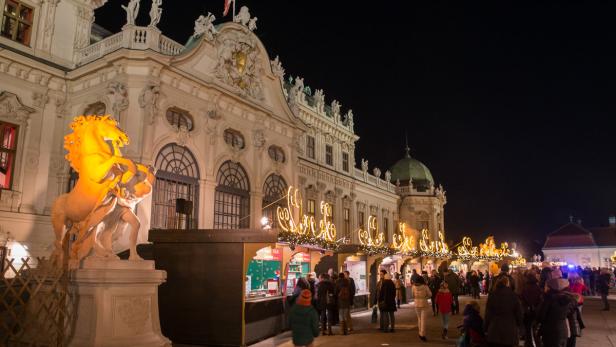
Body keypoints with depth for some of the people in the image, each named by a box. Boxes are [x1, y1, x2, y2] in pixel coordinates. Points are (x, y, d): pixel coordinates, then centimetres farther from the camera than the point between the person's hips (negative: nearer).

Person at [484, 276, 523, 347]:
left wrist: (486, 329, 7)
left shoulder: (492, 295, -5)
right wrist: (518, 324, 19)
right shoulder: (513, 295, -7)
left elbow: (488, 314, -2)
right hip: (509, 331, 0)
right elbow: (518, 313, 0)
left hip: (494, 331, 0)